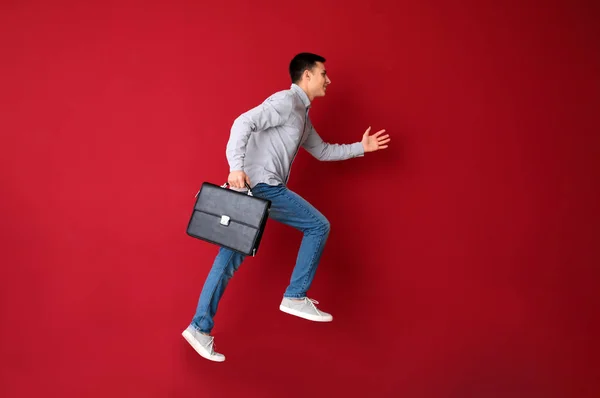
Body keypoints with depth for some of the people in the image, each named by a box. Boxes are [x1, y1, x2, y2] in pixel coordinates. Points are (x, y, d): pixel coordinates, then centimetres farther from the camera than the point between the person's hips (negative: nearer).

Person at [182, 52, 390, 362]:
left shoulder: (302, 115, 24)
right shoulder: (286, 101, -7)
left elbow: (322, 151, 34)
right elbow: (244, 122, -20)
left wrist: (360, 147, 28)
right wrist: (236, 167, -30)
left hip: (259, 188, 9)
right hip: (261, 185, -9)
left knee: (228, 260, 6)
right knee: (318, 226, 3)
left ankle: (200, 328, 8)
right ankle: (295, 297, 7)